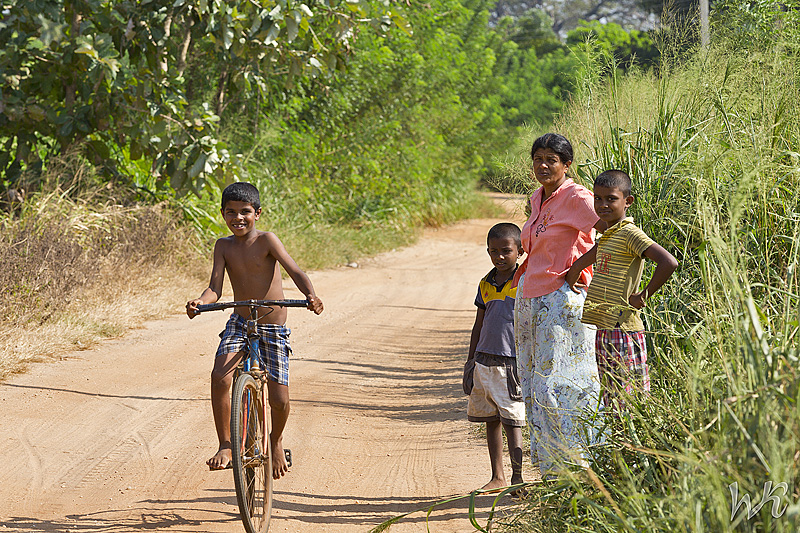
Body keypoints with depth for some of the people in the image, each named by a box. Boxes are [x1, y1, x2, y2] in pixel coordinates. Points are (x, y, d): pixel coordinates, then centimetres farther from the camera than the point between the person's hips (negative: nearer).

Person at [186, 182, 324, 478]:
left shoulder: (266, 240, -13)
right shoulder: (224, 246, -3)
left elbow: (295, 272, -22)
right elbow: (215, 288, -11)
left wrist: (311, 296, -42)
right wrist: (199, 303, -33)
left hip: (273, 329, -2)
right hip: (239, 324, 2)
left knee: (279, 400, -7)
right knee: (220, 377, -24)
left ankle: (276, 440, 27)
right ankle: (225, 446, -10)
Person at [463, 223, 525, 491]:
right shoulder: (486, 284, 10)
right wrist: (470, 361, 17)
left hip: (513, 363, -6)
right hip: (485, 361, 6)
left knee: (512, 420, -9)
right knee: (491, 419, 10)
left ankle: (517, 476, -4)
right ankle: (497, 477, 18)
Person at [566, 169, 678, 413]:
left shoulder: (630, 233, -12)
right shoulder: (607, 235, 15)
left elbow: (668, 263, -25)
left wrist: (644, 296, -17)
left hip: (622, 329, -9)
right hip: (601, 331, 9)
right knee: (612, 401, 11)